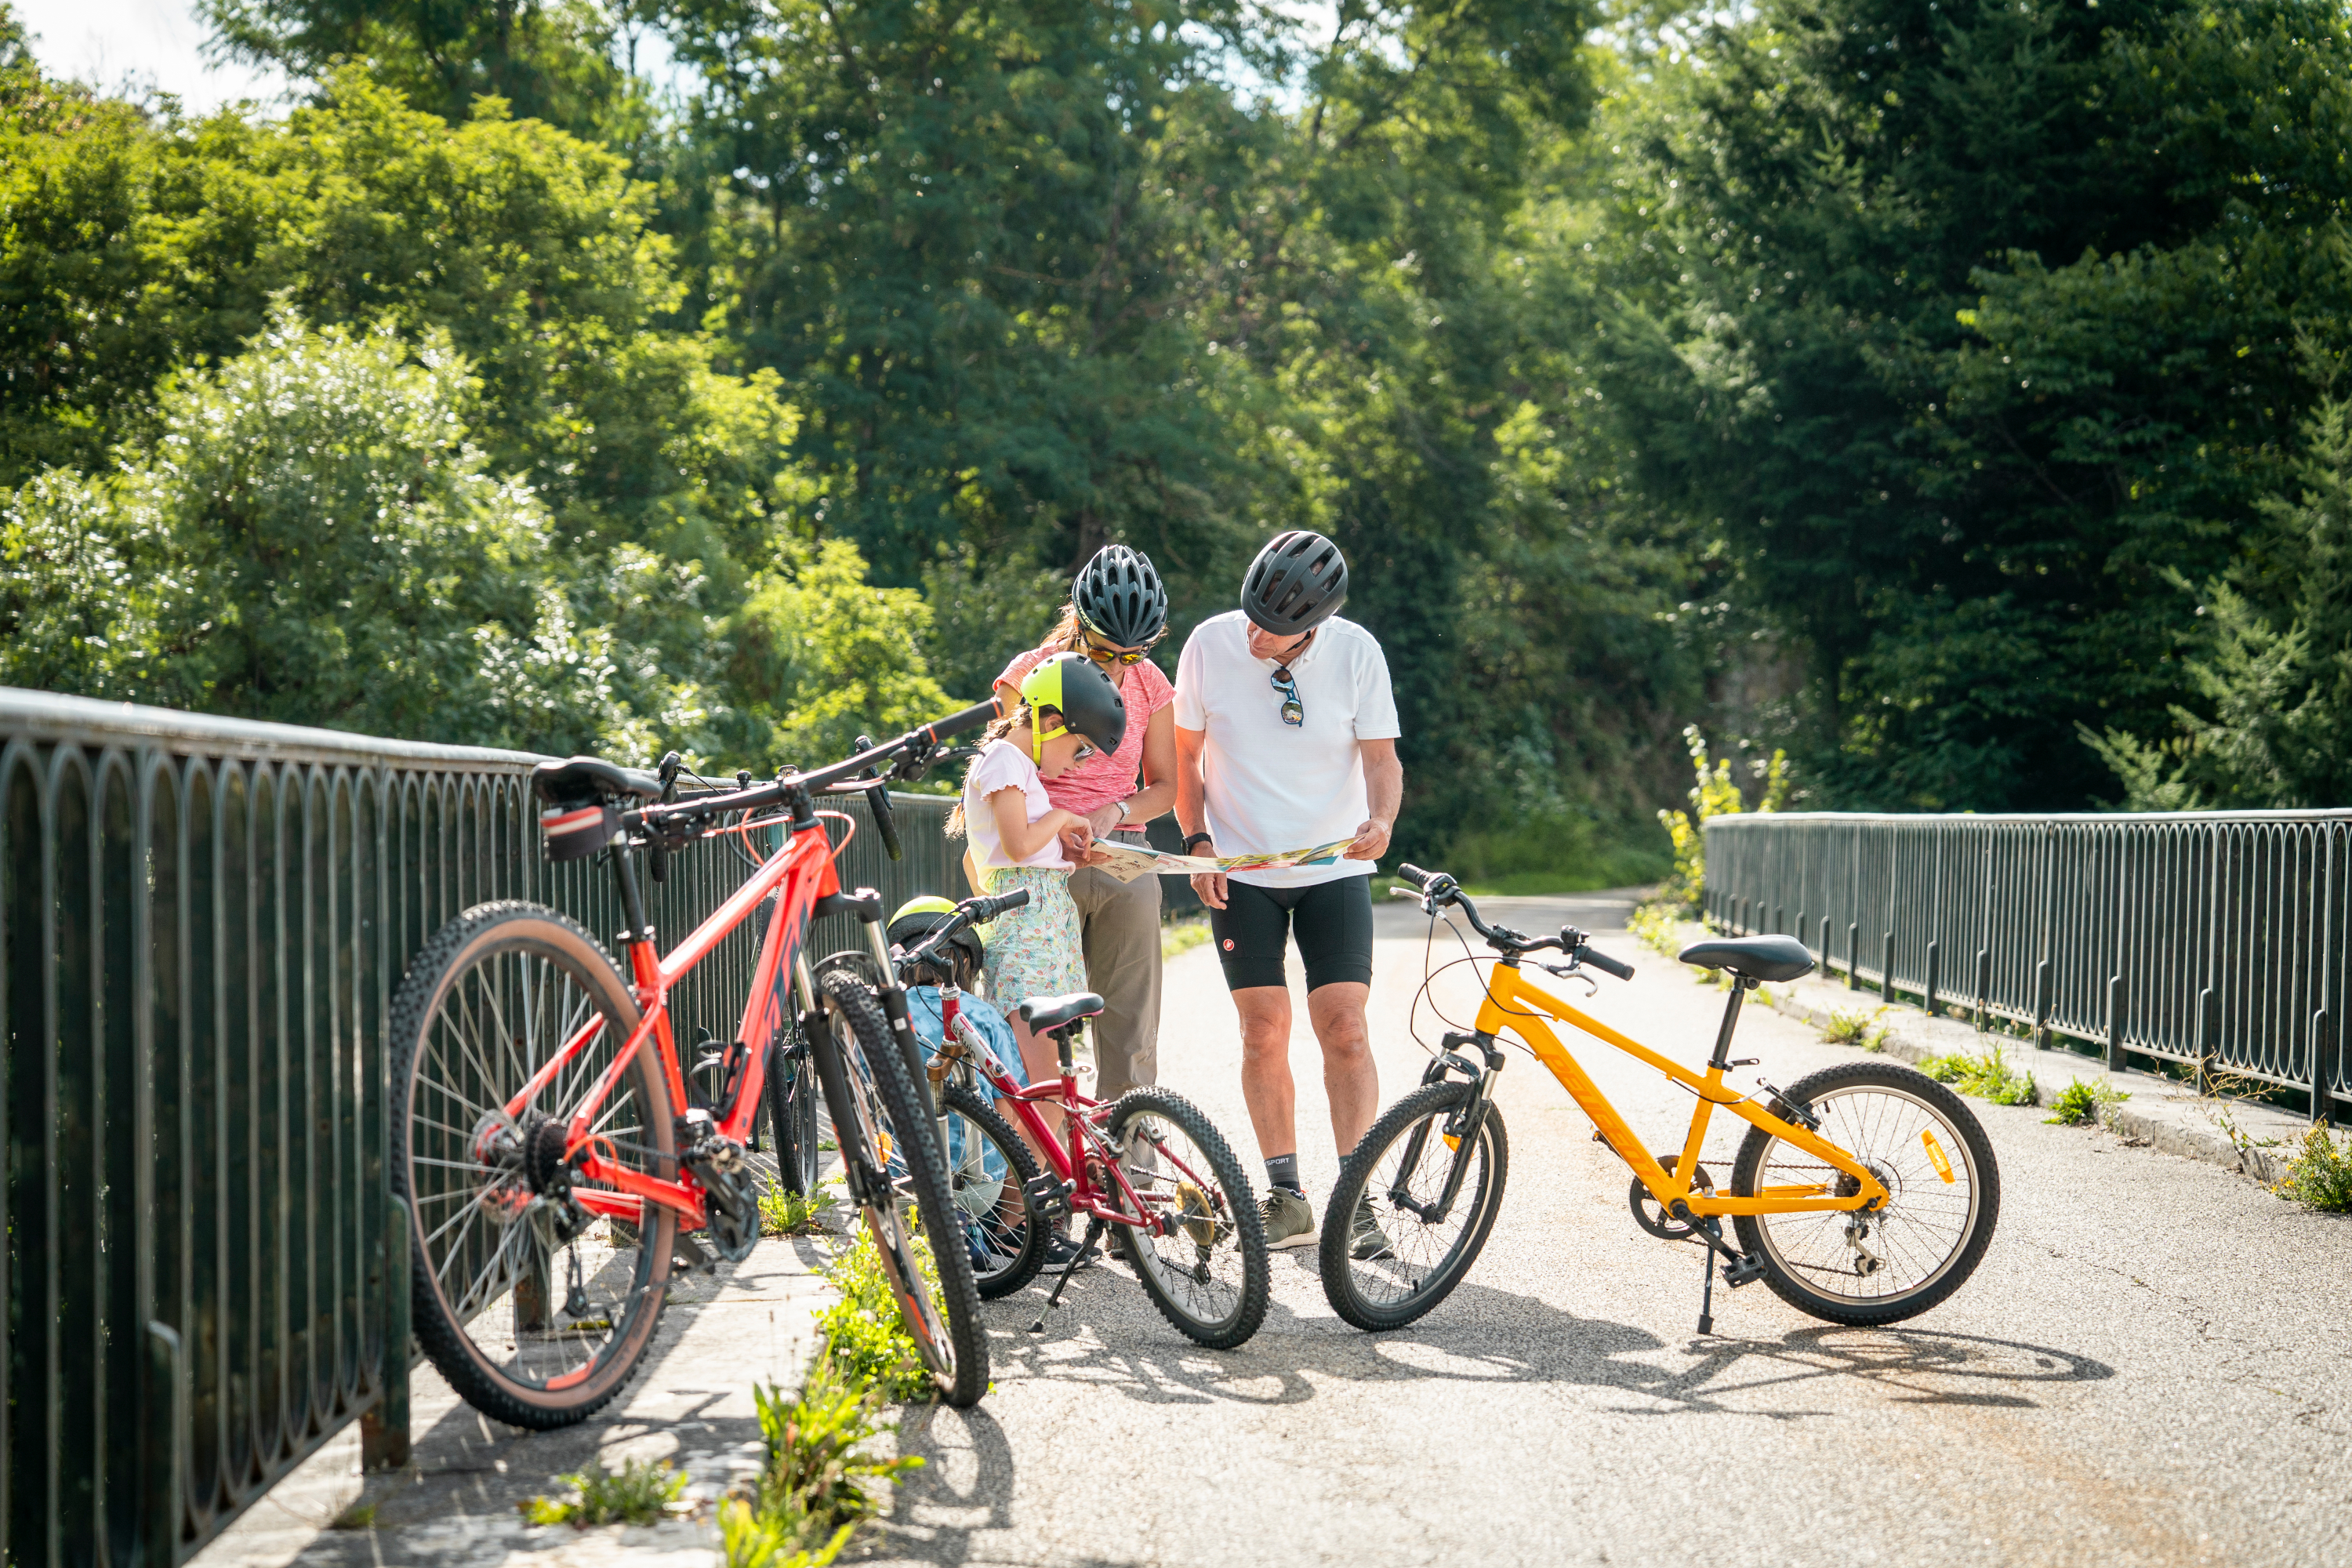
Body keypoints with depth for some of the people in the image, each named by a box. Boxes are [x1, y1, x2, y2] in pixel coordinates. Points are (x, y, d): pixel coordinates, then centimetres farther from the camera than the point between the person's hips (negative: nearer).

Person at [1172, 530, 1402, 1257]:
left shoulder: (1357, 652, -11)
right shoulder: (1211, 644, -10)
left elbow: (1381, 757, -7)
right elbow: (1185, 753, 2)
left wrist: (1380, 822, -27)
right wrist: (1198, 842, -8)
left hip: (1335, 870, 0)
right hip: (1241, 871, 1)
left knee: (1345, 1030, -9)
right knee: (1265, 1031, -1)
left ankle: (1355, 1201, -6)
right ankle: (1286, 1197, 9)